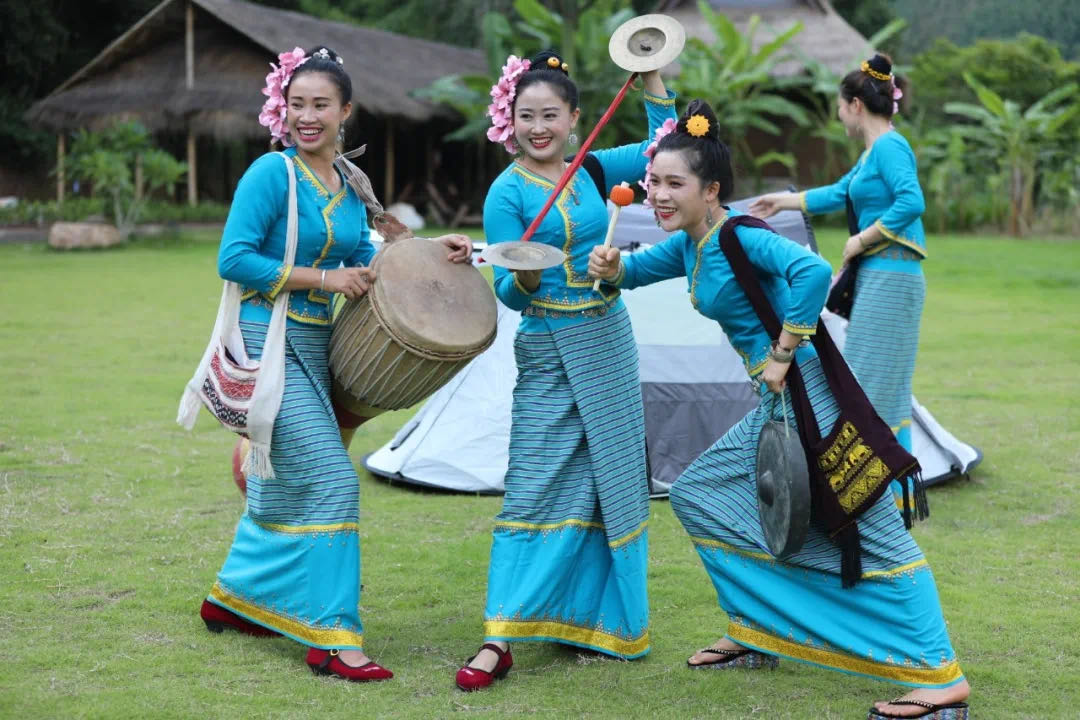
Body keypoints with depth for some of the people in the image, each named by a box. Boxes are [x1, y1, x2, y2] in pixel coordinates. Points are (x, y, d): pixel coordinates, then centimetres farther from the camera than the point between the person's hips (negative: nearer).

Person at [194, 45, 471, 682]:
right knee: (329, 479, -12)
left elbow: (364, 266, 15)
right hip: (269, 341, -8)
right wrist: (323, 279, -17)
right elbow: (234, 259, -17)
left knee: (284, 480, 16)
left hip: (314, 346, 8)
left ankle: (233, 596, 35)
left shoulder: (348, 186, 11)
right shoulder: (272, 172, -11)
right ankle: (333, 638, -8)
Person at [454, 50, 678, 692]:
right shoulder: (507, 193, -9)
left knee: (612, 480, 9)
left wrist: (652, 79, 4)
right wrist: (526, 276, -33)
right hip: (548, 351, -5)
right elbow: (509, 294, -12)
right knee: (535, 488, -10)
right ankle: (500, 639, -9)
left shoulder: (594, 170, 5)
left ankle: (600, 617, 22)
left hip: (610, 342, 5)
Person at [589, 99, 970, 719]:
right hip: (778, 405, 10)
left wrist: (782, 353, -24)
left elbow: (812, 270, -34)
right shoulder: (690, 244, 10)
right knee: (699, 494, 16)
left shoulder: (738, 237, -17)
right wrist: (612, 268, 3)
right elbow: (638, 269, 27)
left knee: (874, 533, -8)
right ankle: (757, 636, 25)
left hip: (811, 394, -10)